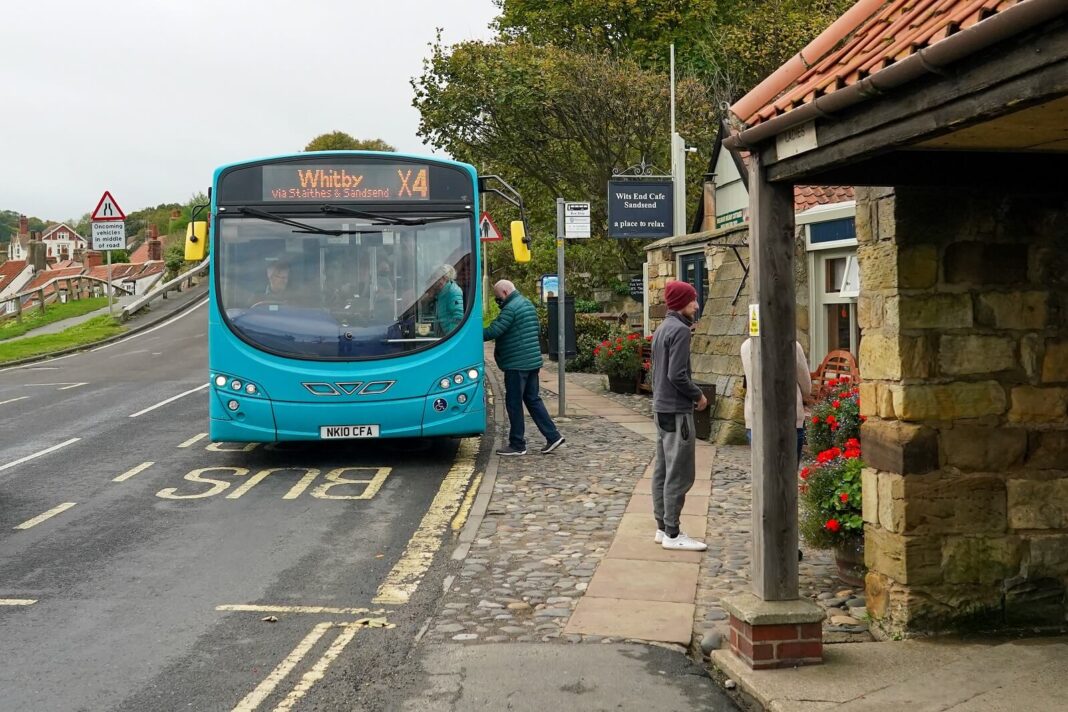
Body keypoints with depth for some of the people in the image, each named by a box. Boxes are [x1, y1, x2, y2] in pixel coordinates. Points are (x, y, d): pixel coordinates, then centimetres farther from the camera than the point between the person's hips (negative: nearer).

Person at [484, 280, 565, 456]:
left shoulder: (511, 308, -15)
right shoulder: (527, 304, 16)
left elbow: (493, 331, -21)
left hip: (517, 364, -10)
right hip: (533, 361, 10)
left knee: (514, 403, -1)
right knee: (532, 399, 14)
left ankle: (517, 445, 5)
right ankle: (553, 436, 10)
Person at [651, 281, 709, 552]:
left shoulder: (662, 329, 14)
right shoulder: (680, 330, -15)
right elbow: (677, 375, -21)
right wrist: (698, 395, -8)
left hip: (661, 408, 10)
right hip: (677, 410, -10)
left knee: (662, 470, 11)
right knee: (679, 473, -6)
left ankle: (663, 527, 17)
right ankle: (672, 534, -3)